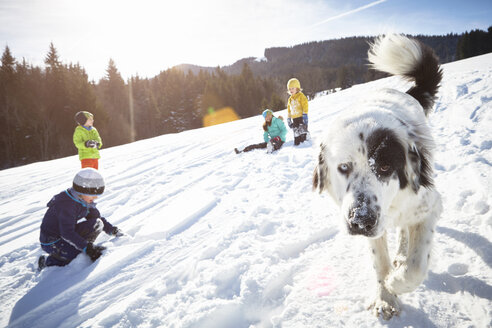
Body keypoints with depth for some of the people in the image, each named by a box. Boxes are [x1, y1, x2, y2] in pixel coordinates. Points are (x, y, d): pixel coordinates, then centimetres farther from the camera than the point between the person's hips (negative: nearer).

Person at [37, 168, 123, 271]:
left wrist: (113, 230, -2)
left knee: (97, 223, -6)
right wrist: (87, 247, -34)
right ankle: (49, 262, -4)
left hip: (65, 236, 9)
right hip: (51, 242, -9)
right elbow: (67, 233, -31)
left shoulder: (84, 200, -1)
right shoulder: (67, 205, -27)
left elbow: (97, 217, 9)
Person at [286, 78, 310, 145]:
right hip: (294, 118, 6)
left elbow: (305, 106, -10)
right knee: (296, 132, 7)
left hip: (301, 117, -6)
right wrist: (289, 119, 19)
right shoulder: (290, 99, 18)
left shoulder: (301, 96, -3)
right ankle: (296, 143, 11)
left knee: (303, 130, -9)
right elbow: (289, 109, 23)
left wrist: (305, 115, -18)